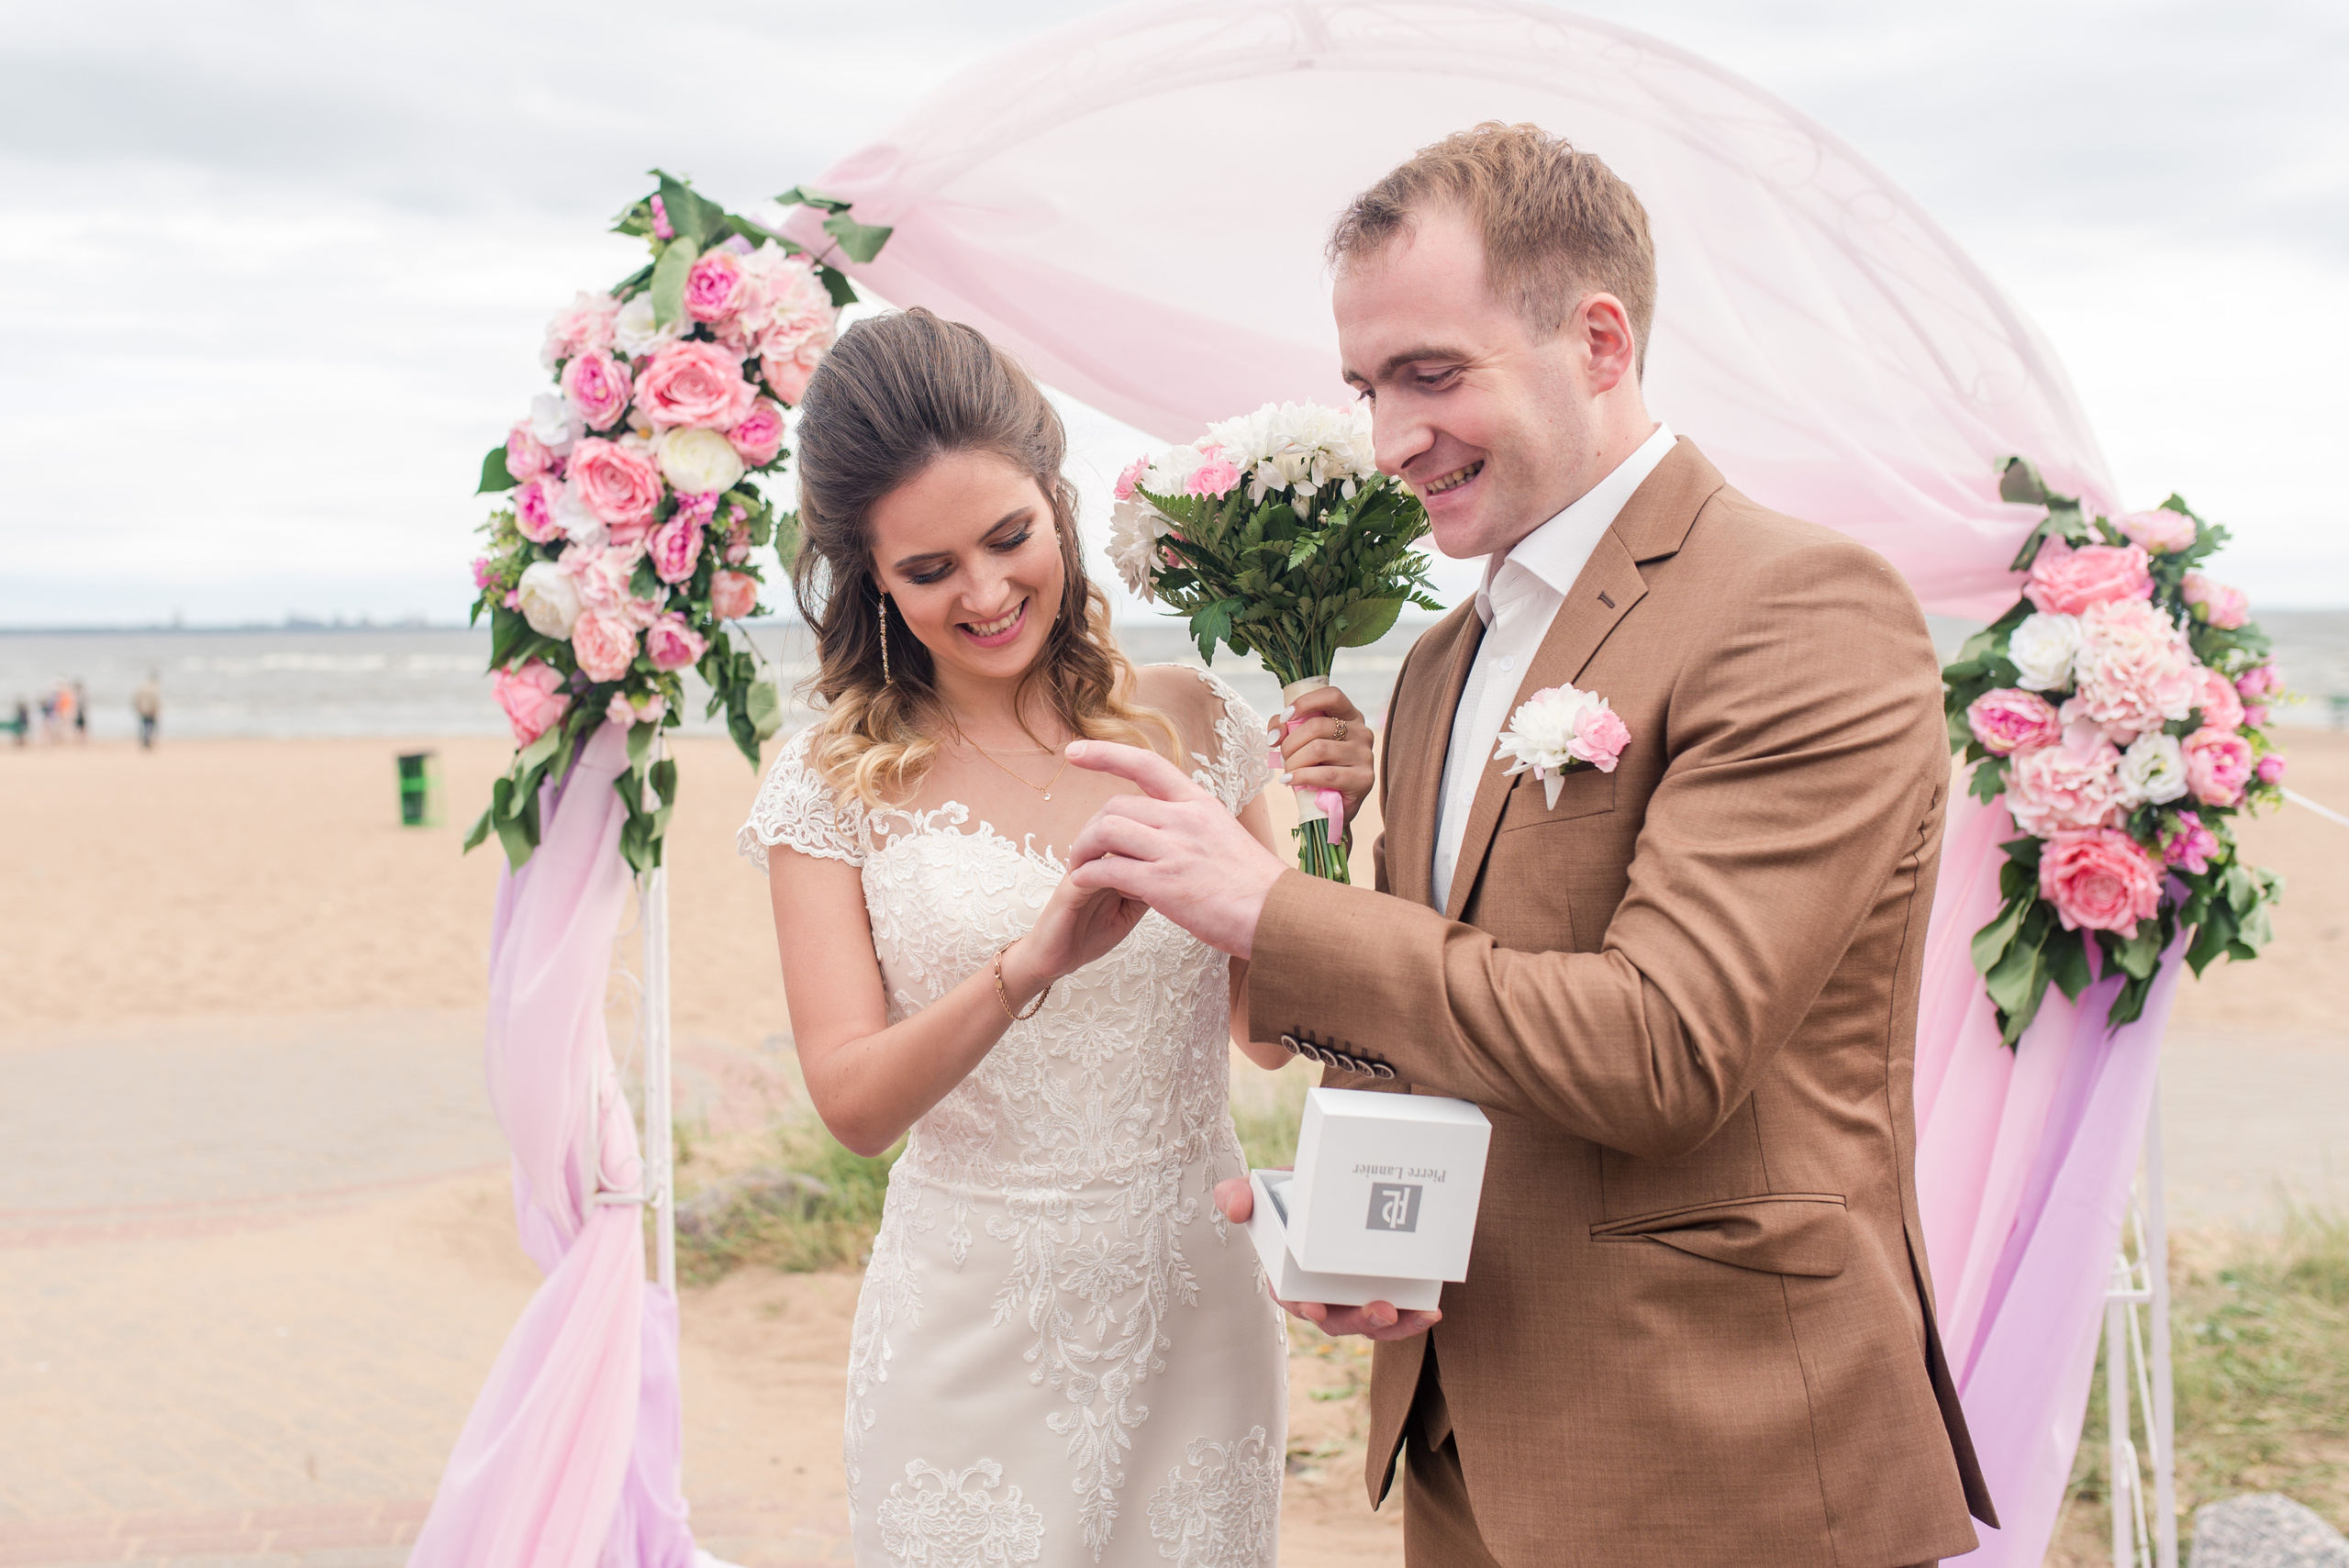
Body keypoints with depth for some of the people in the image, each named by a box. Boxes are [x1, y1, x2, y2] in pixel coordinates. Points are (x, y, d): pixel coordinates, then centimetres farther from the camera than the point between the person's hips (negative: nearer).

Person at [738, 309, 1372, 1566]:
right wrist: (1025, 969, -30)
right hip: (973, 1350, -2)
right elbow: (852, 1104, -14)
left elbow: (1269, 1025, 7)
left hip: (1194, 1316, 2)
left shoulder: (1190, 721, 0)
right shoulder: (836, 784, -5)